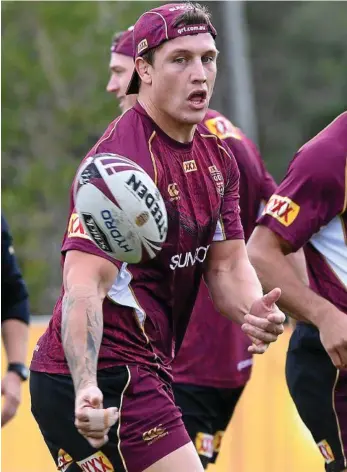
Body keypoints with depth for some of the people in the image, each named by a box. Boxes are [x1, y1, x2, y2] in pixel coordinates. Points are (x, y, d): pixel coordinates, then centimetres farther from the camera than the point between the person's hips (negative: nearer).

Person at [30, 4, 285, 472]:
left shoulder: (217, 157, 10)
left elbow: (227, 265, 10)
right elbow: (85, 284, -26)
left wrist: (254, 310, -14)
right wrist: (86, 389, -41)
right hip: (97, 382, -10)